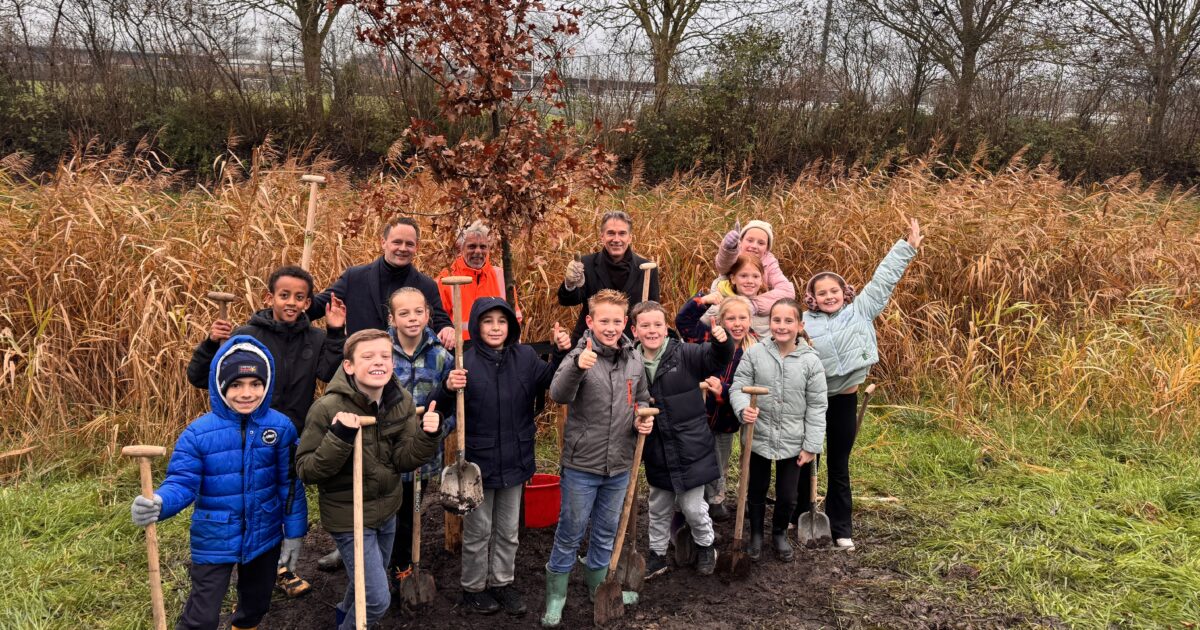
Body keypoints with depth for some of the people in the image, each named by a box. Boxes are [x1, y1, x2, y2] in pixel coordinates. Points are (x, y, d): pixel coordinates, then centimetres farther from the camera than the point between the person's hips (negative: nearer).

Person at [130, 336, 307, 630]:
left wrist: (294, 534, -1)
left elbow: (290, 485, -5)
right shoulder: (198, 432, -17)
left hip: (265, 538, 2)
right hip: (214, 542, -2)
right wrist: (158, 503, -43)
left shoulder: (280, 427, -12)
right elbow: (182, 482, -20)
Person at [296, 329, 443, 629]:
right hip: (349, 515, -6)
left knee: (372, 578, 30)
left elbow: (403, 460, -8)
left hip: (387, 510, 6)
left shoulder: (402, 402, -7)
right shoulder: (328, 408, -23)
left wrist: (426, 436, -27)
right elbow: (306, 470, -20)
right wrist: (339, 438, -35)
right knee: (377, 600, -5)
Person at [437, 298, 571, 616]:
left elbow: (548, 381, -7)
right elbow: (443, 410, -14)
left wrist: (561, 354, -21)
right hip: (478, 460, -4)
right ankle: (473, 587, 31)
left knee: (508, 529, 19)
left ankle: (502, 582, 36)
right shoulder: (464, 361, -14)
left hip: (515, 459, 4)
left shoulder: (525, 356, -1)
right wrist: (449, 389, -35)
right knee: (478, 531, 12)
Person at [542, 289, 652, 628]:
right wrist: (577, 366, -50)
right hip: (582, 464, -4)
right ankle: (556, 594, 24)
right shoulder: (580, 356, -15)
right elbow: (558, 395, -32)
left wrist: (643, 417, -4)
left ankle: (598, 580, 39)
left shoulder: (634, 359, 1)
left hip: (620, 464, 5)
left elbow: (641, 397, 17)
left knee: (606, 530, 20)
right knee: (570, 532, 8)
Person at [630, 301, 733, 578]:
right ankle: (657, 554, 39)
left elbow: (717, 357, -25)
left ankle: (705, 546, 36)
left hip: (690, 447, -3)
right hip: (656, 450, 3)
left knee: (692, 506, 8)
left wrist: (722, 341, -46)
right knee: (658, 507, 19)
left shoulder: (685, 354, -13)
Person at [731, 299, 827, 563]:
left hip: (792, 442, 0)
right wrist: (744, 408, -27)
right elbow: (738, 387, -5)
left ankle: (780, 533, 42)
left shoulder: (810, 361, -9)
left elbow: (816, 407, -4)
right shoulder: (754, 354, -9)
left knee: (787, 496, 13)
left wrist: (811, 445, -4)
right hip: (758, 438, 0)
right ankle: (756, 534, 41)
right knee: (756, 491, 17)